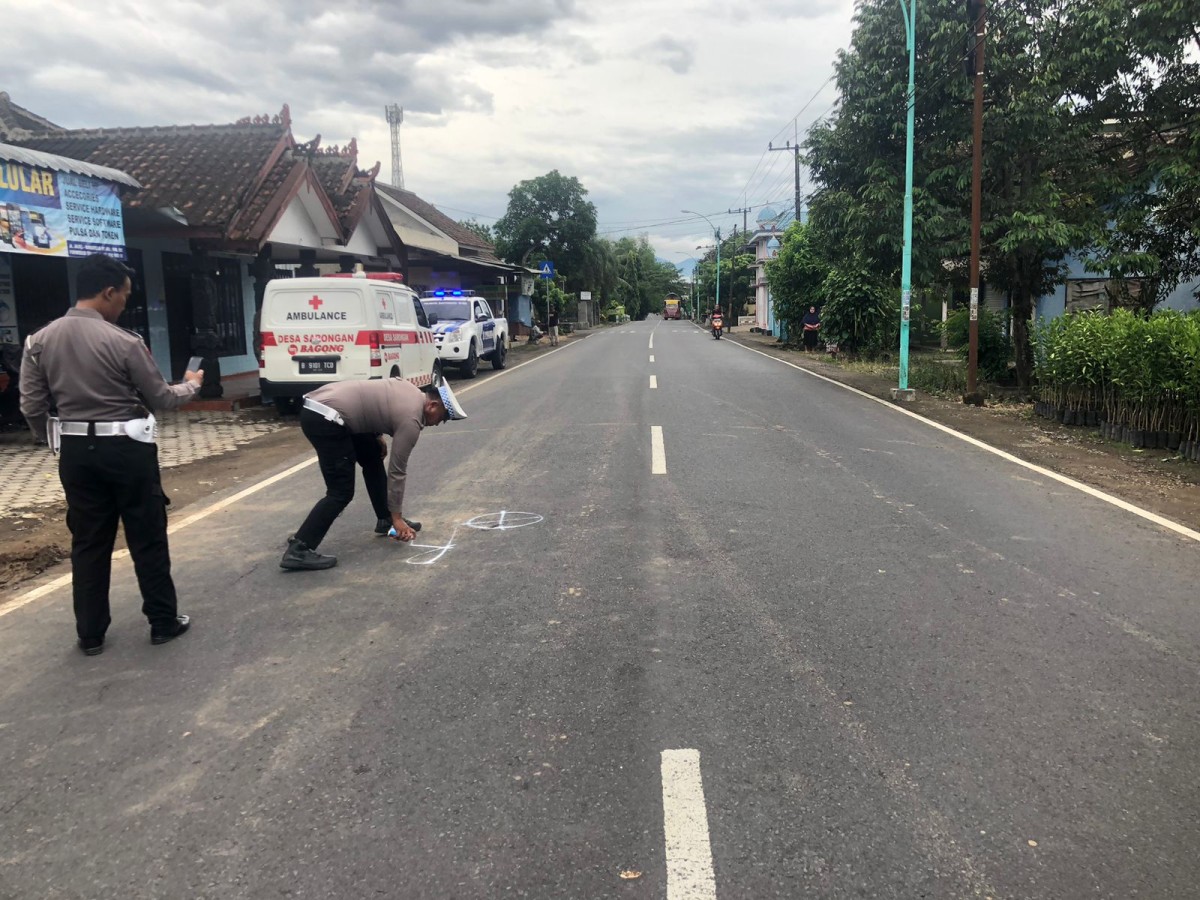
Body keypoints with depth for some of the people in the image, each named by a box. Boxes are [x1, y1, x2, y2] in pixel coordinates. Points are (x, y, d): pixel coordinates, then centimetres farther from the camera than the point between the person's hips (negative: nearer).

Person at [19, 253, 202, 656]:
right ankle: (163, 621, 17)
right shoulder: (123, 341, -13)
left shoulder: (40, 340, 2)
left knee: (88, 543, 13)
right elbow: (161, 400, -4)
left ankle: (90, 634, 20)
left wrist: (59, 443, 19)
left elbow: (32, 406, 5)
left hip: (77, 452, 5)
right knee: (147, 539, 8)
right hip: (126, 449, -4)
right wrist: (191, 384, 16)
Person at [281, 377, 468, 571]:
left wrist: (376, 436, 22)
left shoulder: (410, 390, 16)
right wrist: (397, 517, 3)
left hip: (316, 405, 11)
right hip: (324, 420, -11)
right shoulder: (411, 419, -8)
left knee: (373, 455, 21)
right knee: (341, 492, -8)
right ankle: (298, 550, -11)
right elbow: (397, 470, -4)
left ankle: (386, 520, 30)